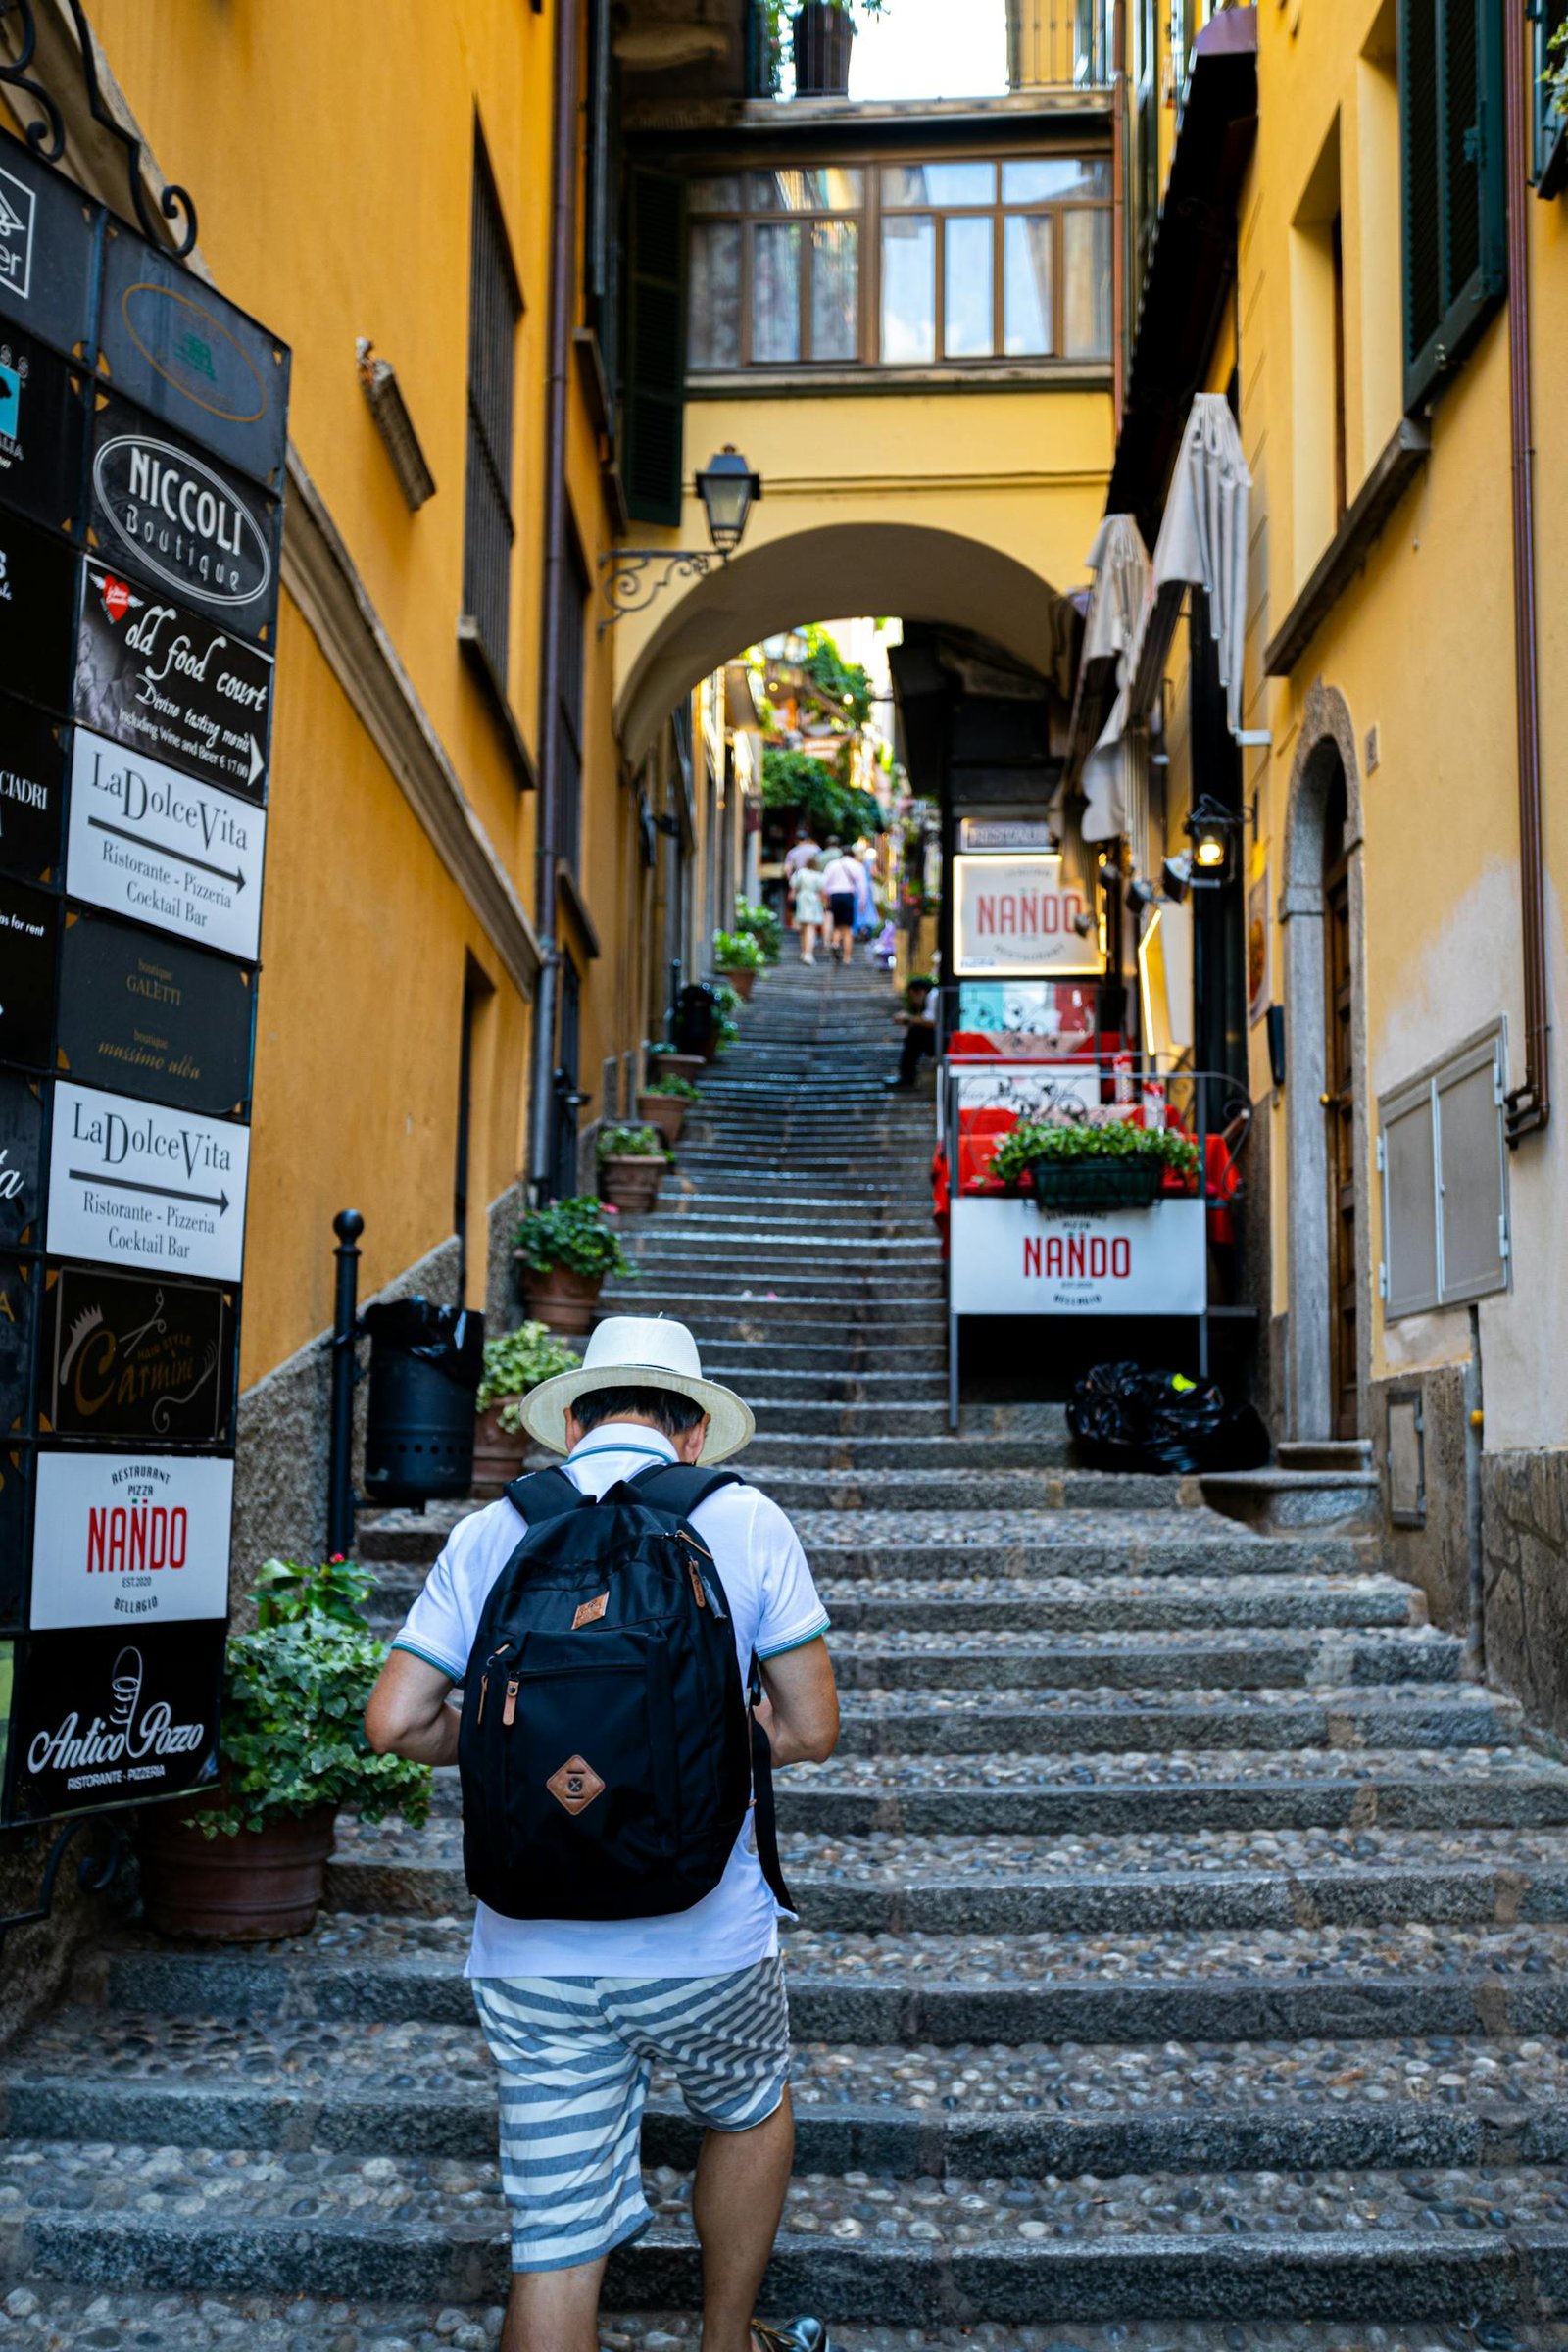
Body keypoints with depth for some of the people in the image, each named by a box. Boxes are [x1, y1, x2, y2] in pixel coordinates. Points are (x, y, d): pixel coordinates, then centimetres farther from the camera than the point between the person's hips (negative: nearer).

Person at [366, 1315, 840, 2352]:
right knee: (751, 2111, 29)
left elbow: (396, 1723, -2)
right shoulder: (746, 1521, -4)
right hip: (701, 1936, -1)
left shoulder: (489, 1534, 1)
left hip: (531, 1947, 1)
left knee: (555, 2240, 11)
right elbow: (811, 1729, -3)